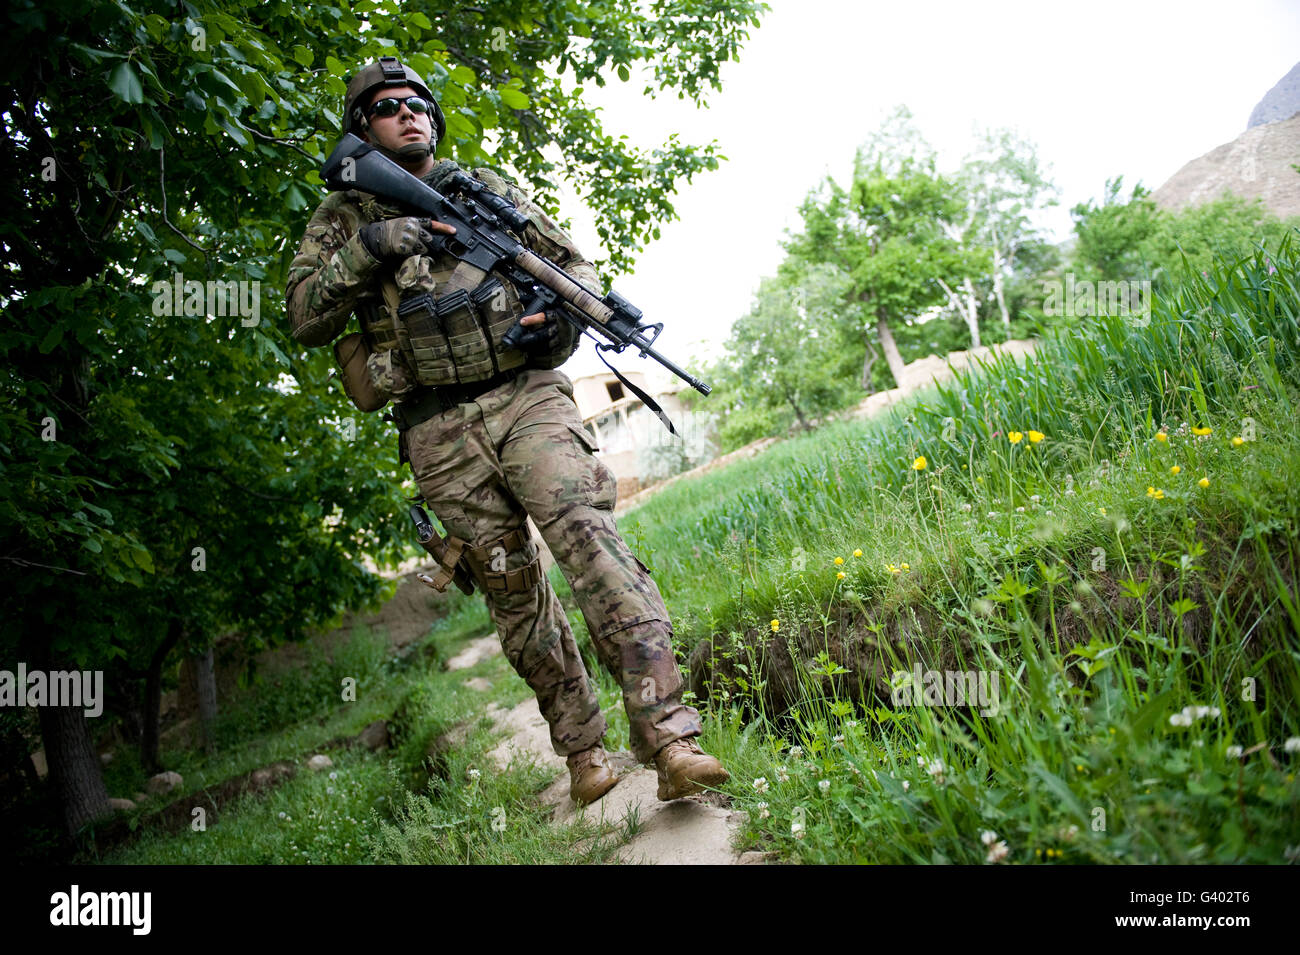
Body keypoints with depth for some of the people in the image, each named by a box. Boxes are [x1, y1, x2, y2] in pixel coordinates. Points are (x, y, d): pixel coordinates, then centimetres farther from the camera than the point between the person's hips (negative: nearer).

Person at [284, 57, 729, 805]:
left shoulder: (488, 188, 16)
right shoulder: (342, 219, 14)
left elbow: (577, 264, 19)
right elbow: (304, 319, 2)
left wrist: (565, 313, -4)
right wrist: (368, 249, -12)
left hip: (527, 396, 0)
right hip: (440, 431, 1)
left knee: (588, 536, -21)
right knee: (513, 590, 2)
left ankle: (670, 739, -25)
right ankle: (583, 752, 14)